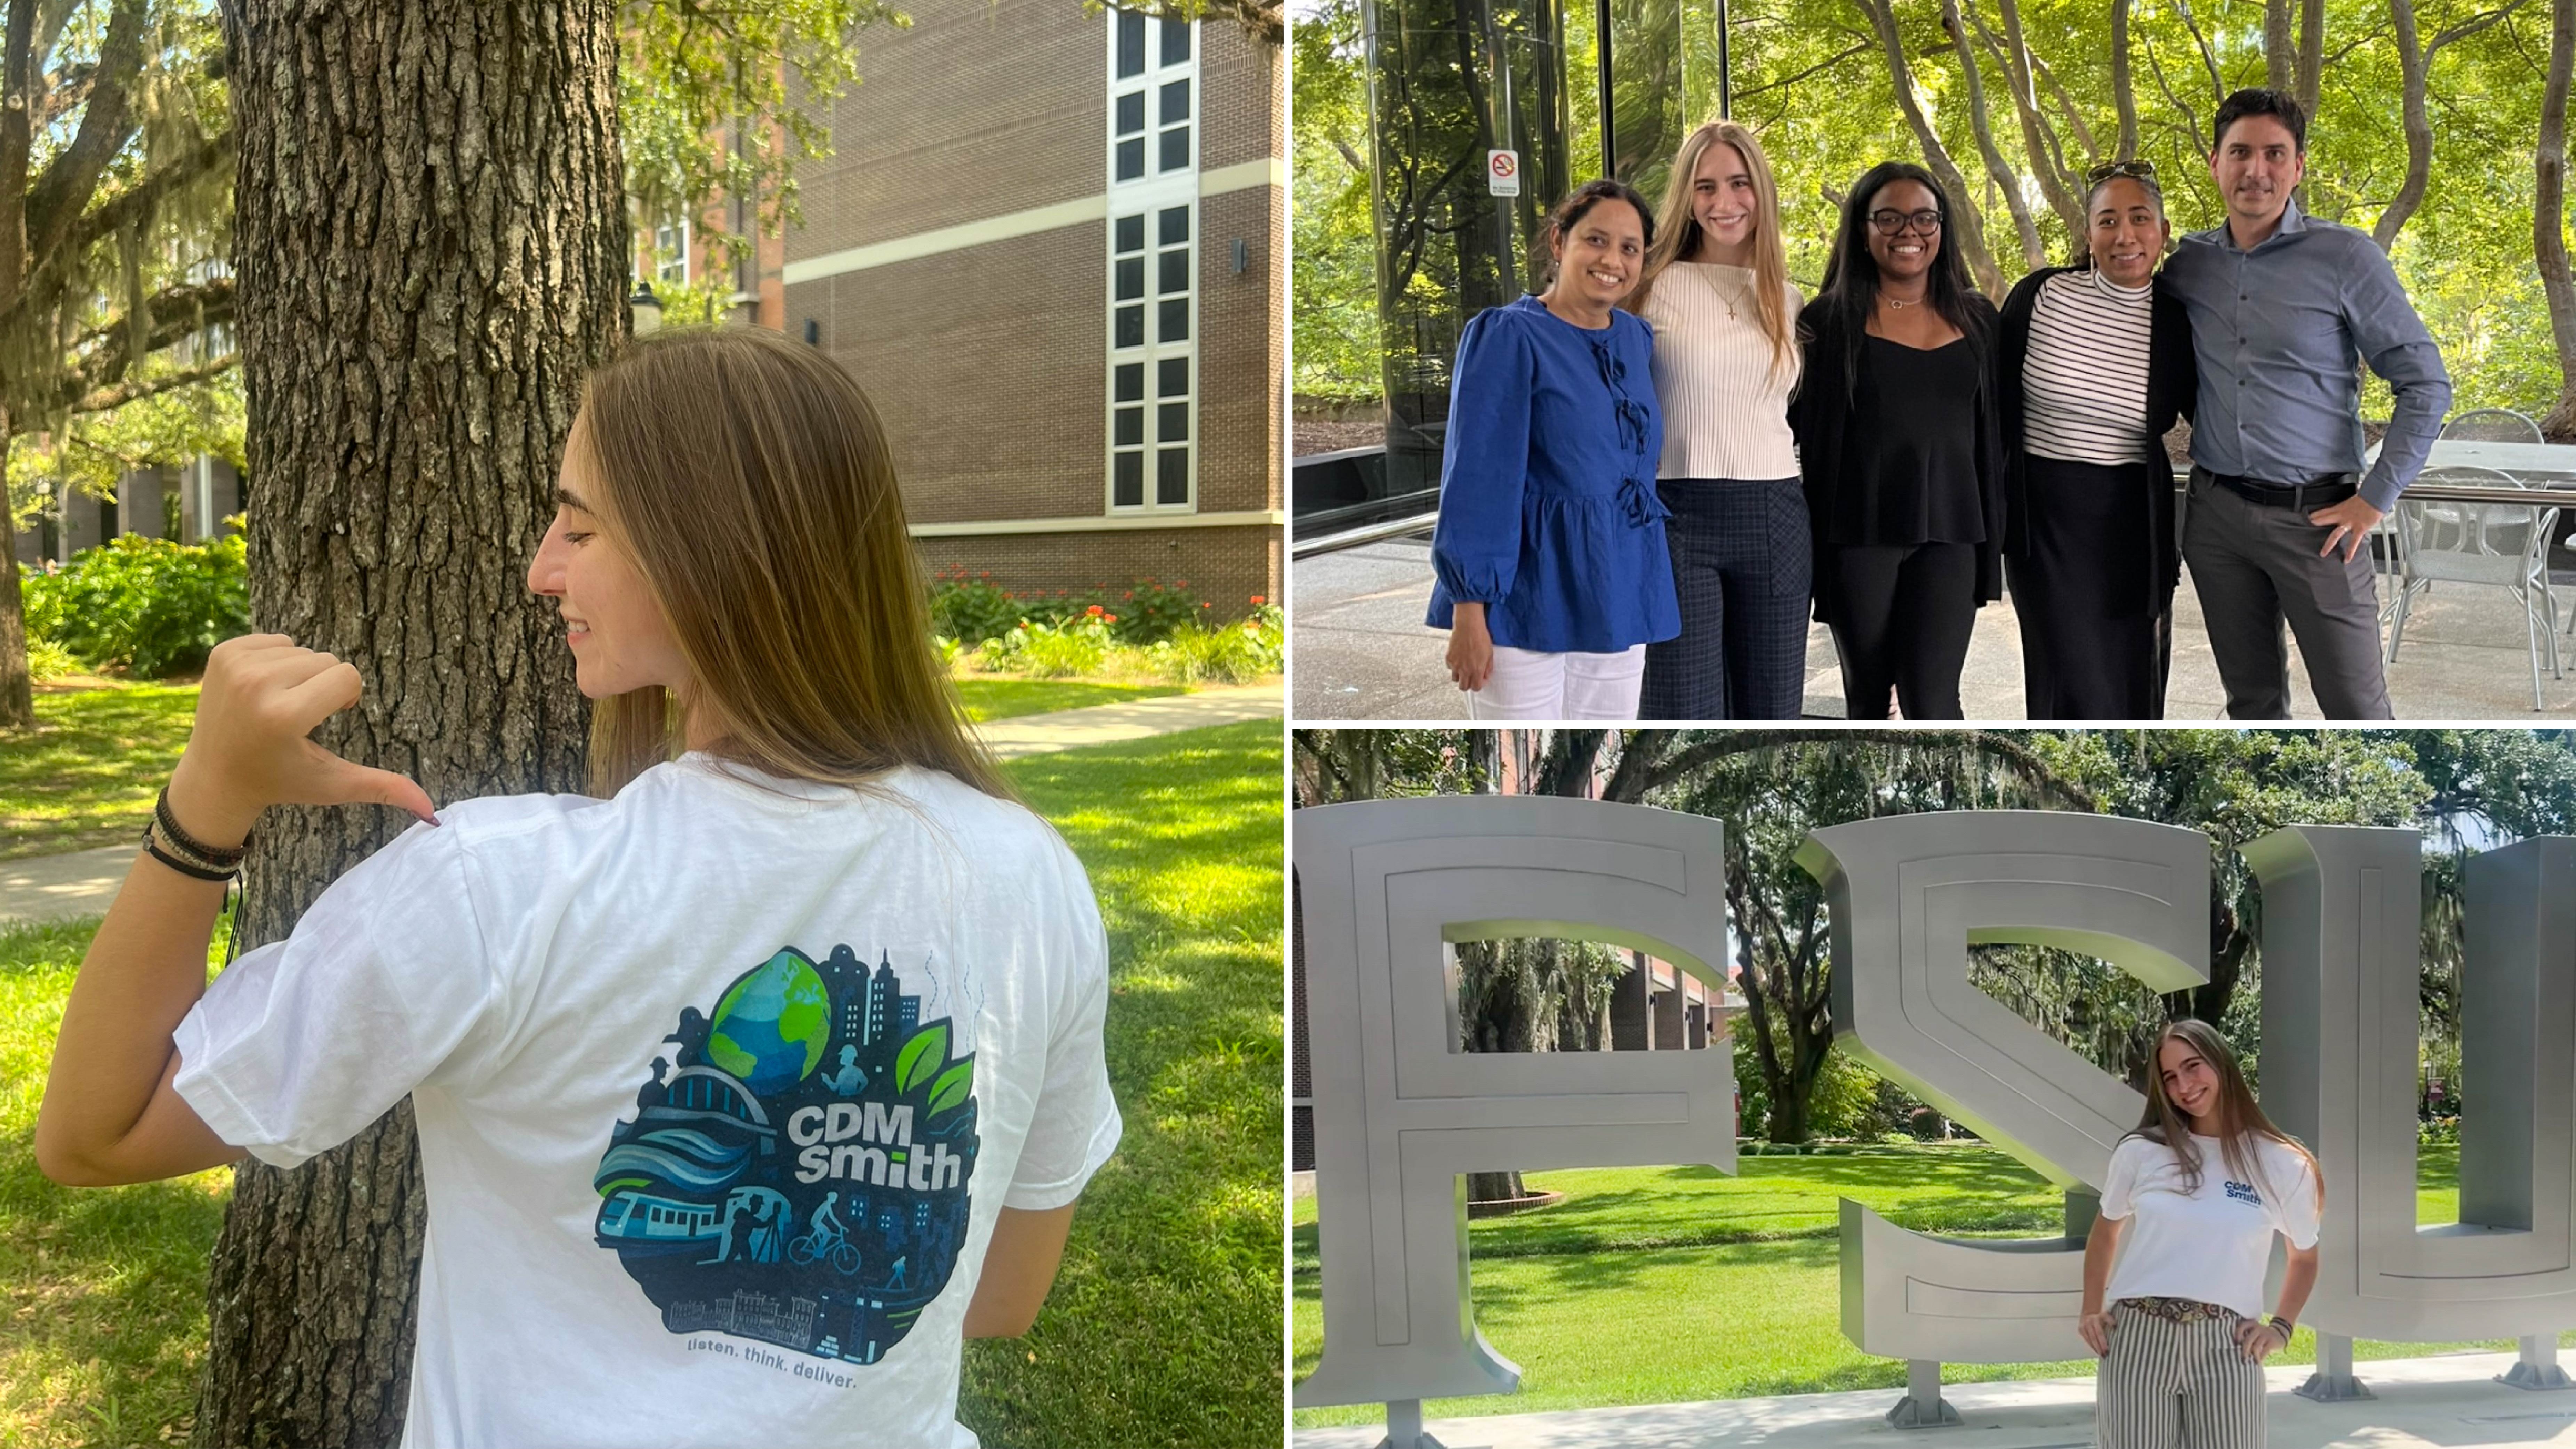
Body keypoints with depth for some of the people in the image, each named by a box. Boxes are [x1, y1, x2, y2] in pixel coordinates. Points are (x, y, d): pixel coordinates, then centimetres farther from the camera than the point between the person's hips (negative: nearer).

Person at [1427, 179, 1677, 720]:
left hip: (1618, 602, 7)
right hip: (1530, 600, -7)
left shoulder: (1637, 340, 11)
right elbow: (1477, 477, -13)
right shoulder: (1509, 336, -8)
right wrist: (1468, 613, -17)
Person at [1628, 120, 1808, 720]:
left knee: (1771, 712, 9)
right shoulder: (1656, 287, -2)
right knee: (1684, 714, -5)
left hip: (1775, 520, 5)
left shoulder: (1786, 299, 12)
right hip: (1680, 516, -4)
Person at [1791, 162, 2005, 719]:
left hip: (1949, 532, 1)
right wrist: (1805, 544, -5)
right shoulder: (1830, 319, 1)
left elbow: (1992, 434, 12)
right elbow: (1803, 434, 0)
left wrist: (1994, 536, 8)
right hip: (1859, 533, -1)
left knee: (1931, 699, -9)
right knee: (1867, 695, 9)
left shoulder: (1976, 318, 9)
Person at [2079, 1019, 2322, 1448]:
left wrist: (2281, 1327, 7)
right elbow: (2105, 1232, 21)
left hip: (2225, 1348, 0)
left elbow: (2305, 1257, 20)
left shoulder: (2282, 1166, 3)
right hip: (2136, 1341, 0)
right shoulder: (2141, 1152, 4)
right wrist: (2091, 1312, 12)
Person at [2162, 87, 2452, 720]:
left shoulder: (2346, 257, -7)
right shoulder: (2187, 263, 5)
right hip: (2215, 512, 4)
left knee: (2357, 708, -5)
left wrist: (2375, 500, -9)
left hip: (2315, 516, -4)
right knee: (2253, 700, 13)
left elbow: (2425, 384, -5)